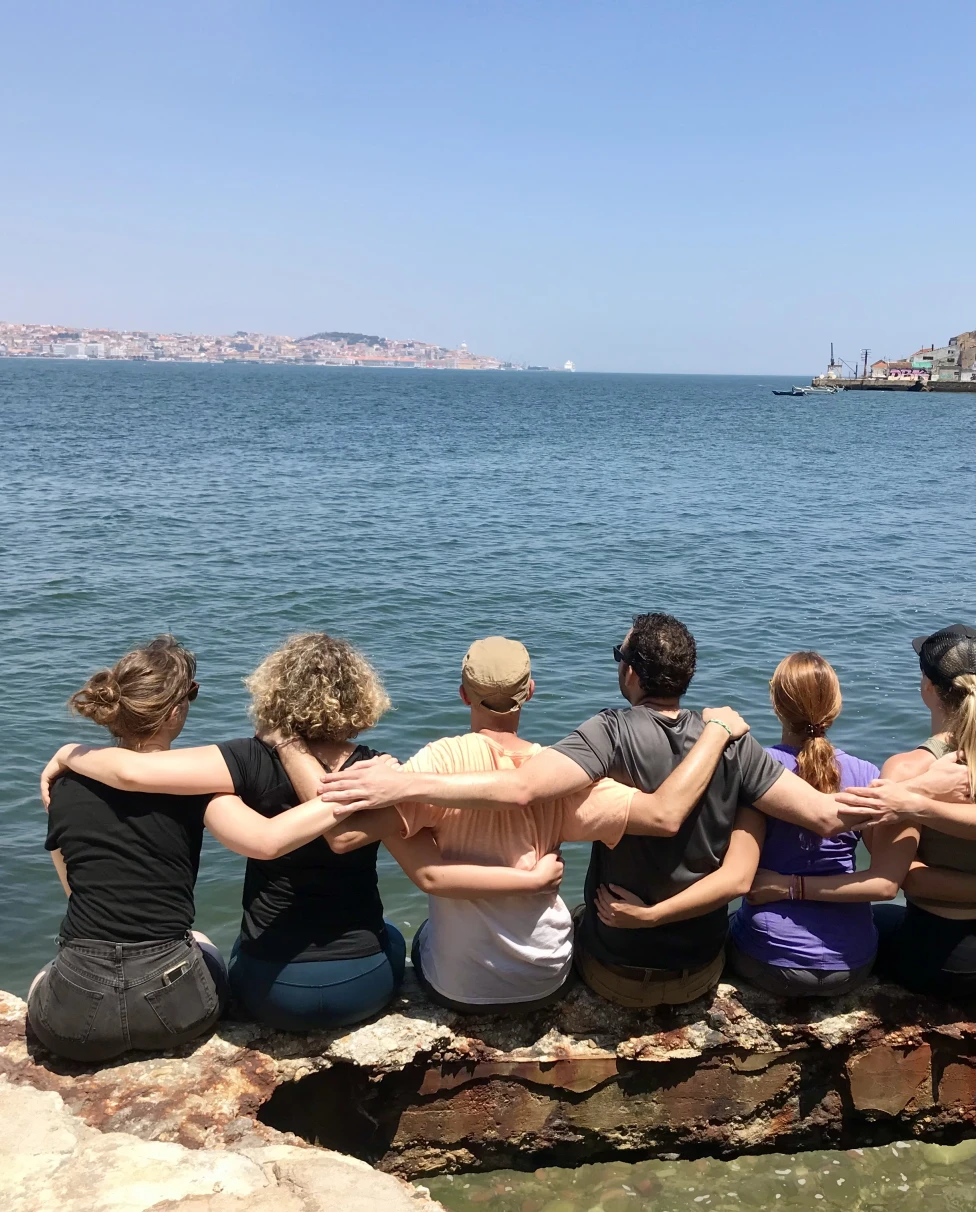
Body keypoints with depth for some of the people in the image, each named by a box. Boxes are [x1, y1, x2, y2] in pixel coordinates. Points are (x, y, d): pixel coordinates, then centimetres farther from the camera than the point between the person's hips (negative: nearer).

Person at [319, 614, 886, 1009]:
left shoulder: (614, 734, -24)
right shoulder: (730, 741, -12)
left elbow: (520, 786, -39)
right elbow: (823, 816, -14)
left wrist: (403, 784, -39)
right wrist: (853, 808, 8)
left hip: (618, 973, -3)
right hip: (703, 972, 3)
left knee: (573, 916, 31)